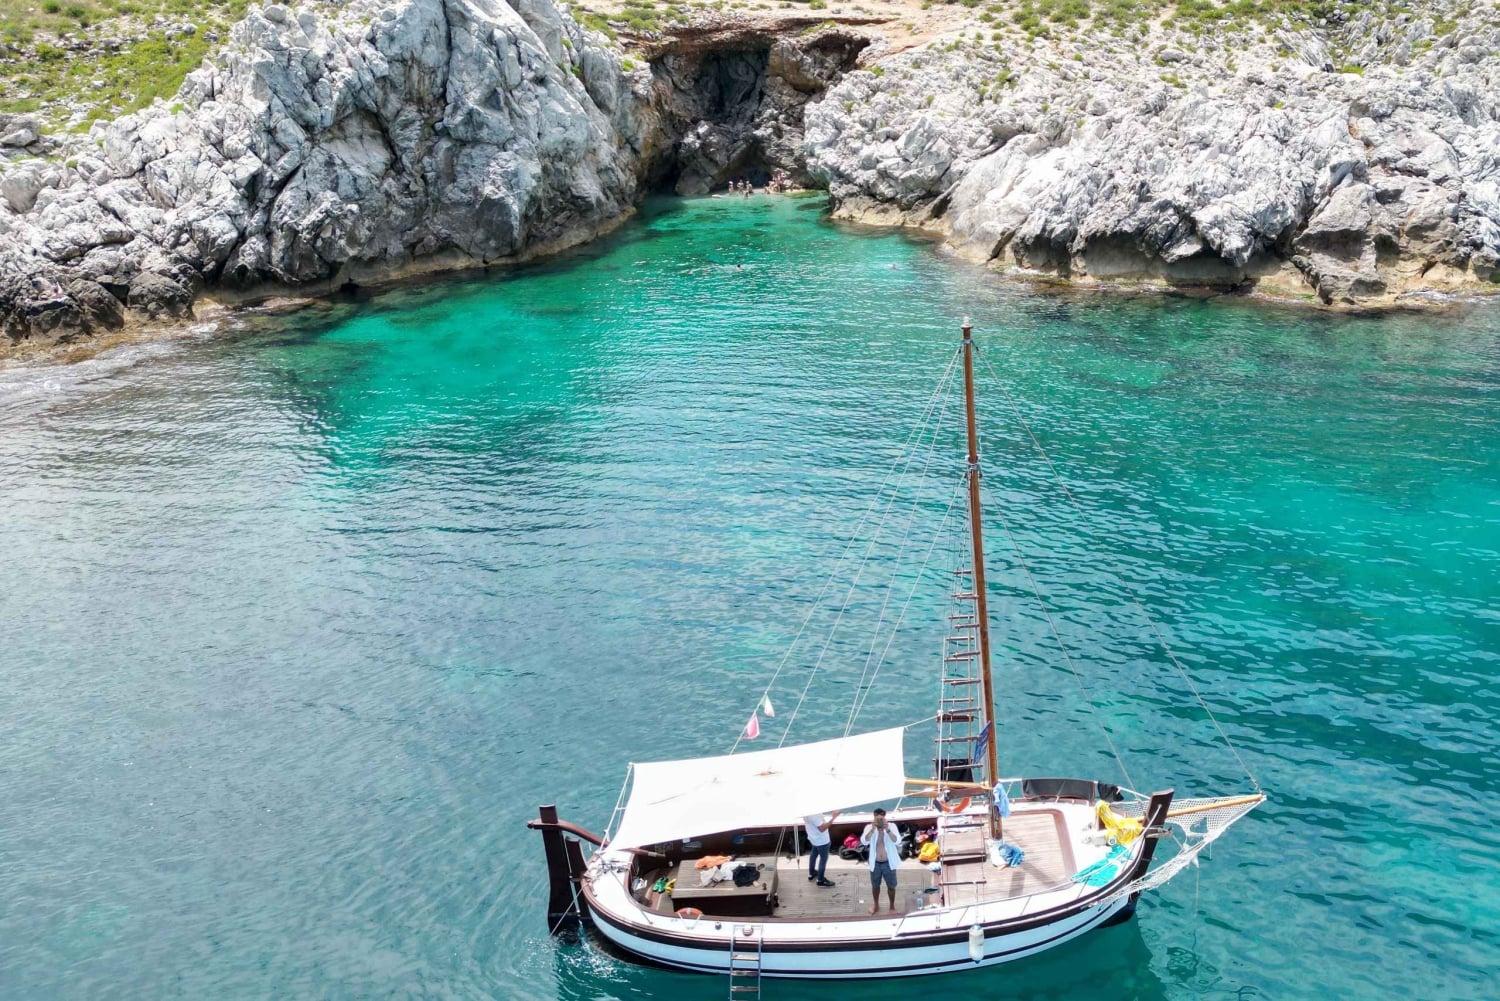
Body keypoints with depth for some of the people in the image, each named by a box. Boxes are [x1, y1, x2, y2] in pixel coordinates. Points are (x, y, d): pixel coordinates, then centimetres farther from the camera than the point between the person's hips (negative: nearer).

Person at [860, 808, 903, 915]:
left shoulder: (891, 826, -12)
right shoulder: (869, 827, -10)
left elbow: (897, 841, -25)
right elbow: (864, 842, -25)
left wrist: (887, 830, -37)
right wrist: (873, 829, -36)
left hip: (888, 863, -1)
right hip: (875, 863, 1)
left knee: (891, 886, 12)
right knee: (875, 886, 18)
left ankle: (892, 906, 33)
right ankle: (876, 904, 41)